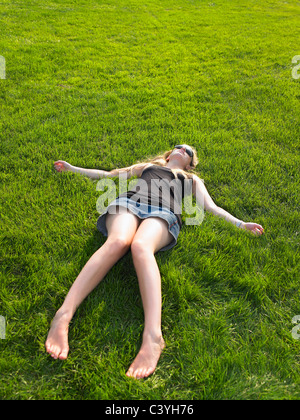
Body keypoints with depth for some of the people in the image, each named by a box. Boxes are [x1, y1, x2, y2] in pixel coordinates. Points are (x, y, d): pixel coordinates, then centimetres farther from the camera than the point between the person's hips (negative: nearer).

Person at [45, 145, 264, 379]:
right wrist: (73, 168, 41)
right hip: (129, 202, 2)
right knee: (118, 241, -36)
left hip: (162, 212, -1)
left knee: (140, 247, -38)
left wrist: (240, 224, 10)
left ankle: (153, 336, -56)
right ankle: (63, 315, -49)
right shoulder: (148, 166, 40)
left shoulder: (192, 179, 37)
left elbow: (212, 207, 26)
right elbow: (107, 174, 40)